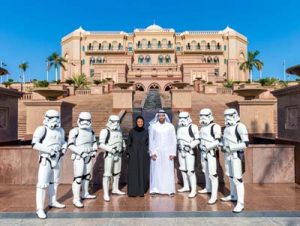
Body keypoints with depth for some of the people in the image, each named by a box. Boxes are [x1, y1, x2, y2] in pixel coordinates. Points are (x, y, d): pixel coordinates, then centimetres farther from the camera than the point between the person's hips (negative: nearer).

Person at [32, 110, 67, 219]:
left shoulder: (60, 130, 7)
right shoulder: (42, 129, -13)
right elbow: (35, 144, -20)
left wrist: (64, 148, 0)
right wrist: (49, 150, -24)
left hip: (57, 159, 7)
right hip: (46, 159, -7)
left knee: (54, 181, 18)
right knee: (42, 184, -6)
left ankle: (52, 202, 35)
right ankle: (40, 209, 2)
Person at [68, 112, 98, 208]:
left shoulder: (91, 131, 8)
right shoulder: (75, 131, -14)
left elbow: (94, 142, 21)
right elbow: (70, 145, -18)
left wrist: (94, 151, 7)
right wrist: (80, 152, -22)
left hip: (88, 156, 7)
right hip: (78, 157, -7)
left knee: (87, 175, 17)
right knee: (78, 178, -8)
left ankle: (85, 194, 32)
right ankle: (76, 199, -1)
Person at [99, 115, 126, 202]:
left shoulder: (119, 131, 11)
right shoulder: (105, 131, -12)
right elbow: (101, 144, -16)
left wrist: (123, 146, 9)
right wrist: (110, 149, -24)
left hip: (118, 154, 7)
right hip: (109, 155, -7)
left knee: (117, 172, 16)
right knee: (107, 174, -6)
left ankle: (115, 189, 32)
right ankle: (106, 194, 0)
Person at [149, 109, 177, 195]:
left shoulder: (170, 126, 2)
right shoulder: (153, 126, 2)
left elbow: (173, 140, 3)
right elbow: (151, 140, 3)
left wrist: (173, 153, -3)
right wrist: (152, 152, -4)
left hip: (167, 152, 0)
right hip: (156, 151, 0)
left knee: (168, 170, 1)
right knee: (156, 170, 1)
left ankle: (169, 189, 11)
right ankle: (155, 189, 10)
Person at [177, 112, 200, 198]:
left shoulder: (193, 127, -9)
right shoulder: (179, 128, 13)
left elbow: (198, 139, -13)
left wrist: (190, 145, -22)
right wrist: (177, 145, 11)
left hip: (189, 151, -8)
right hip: (180, 151, 8)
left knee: (190, 170, -10)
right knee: (183, 169, 14)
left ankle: (193, 190, -3)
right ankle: (186, 186, 28)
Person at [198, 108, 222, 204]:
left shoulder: (215, 127, -12)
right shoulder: (202, 127, 14)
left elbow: (218, 141, -19)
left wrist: (208, 147, -25)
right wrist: (200, 146, 11)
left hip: (211, 152, -8)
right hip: (203, 152, 8)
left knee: (212, 174, -9)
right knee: (205, 171, 19)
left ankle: (214, 195, -5)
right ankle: (208, 188, 36)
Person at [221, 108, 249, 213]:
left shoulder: (240, 126, -14)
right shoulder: (227, 127, 10)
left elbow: (246, 143, -20)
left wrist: (231, 148, -23)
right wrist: (223, 146, 1)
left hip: (236, 156, -8)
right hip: (227, 155, 8)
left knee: (237, 179, -6)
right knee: (230, 176, 19)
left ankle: (240, 203, 1)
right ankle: (233, 196, 36)